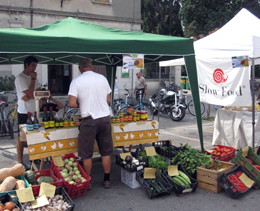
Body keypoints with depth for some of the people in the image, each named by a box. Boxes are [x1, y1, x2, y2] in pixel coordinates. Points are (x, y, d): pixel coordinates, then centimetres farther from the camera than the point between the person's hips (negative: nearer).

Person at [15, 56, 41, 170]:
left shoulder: (33, 77, 12)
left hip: (34, 110, 7)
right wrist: (33, 79, -13)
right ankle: (20, 162, 8)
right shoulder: (20, 78, -12)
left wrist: (29, 97, -11)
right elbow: (30, 93, -19)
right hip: (24, 112, -7)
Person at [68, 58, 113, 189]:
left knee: (86, 154, 9)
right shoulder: (102, 78, 4)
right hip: (105, 118, 4)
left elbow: (72, 103, -12)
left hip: (89, 120, -3)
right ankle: (106, 180, 22)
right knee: (106, 152, 13)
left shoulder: (76, 81, -5)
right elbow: (108, 100, 8)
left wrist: (81, 105, 8)